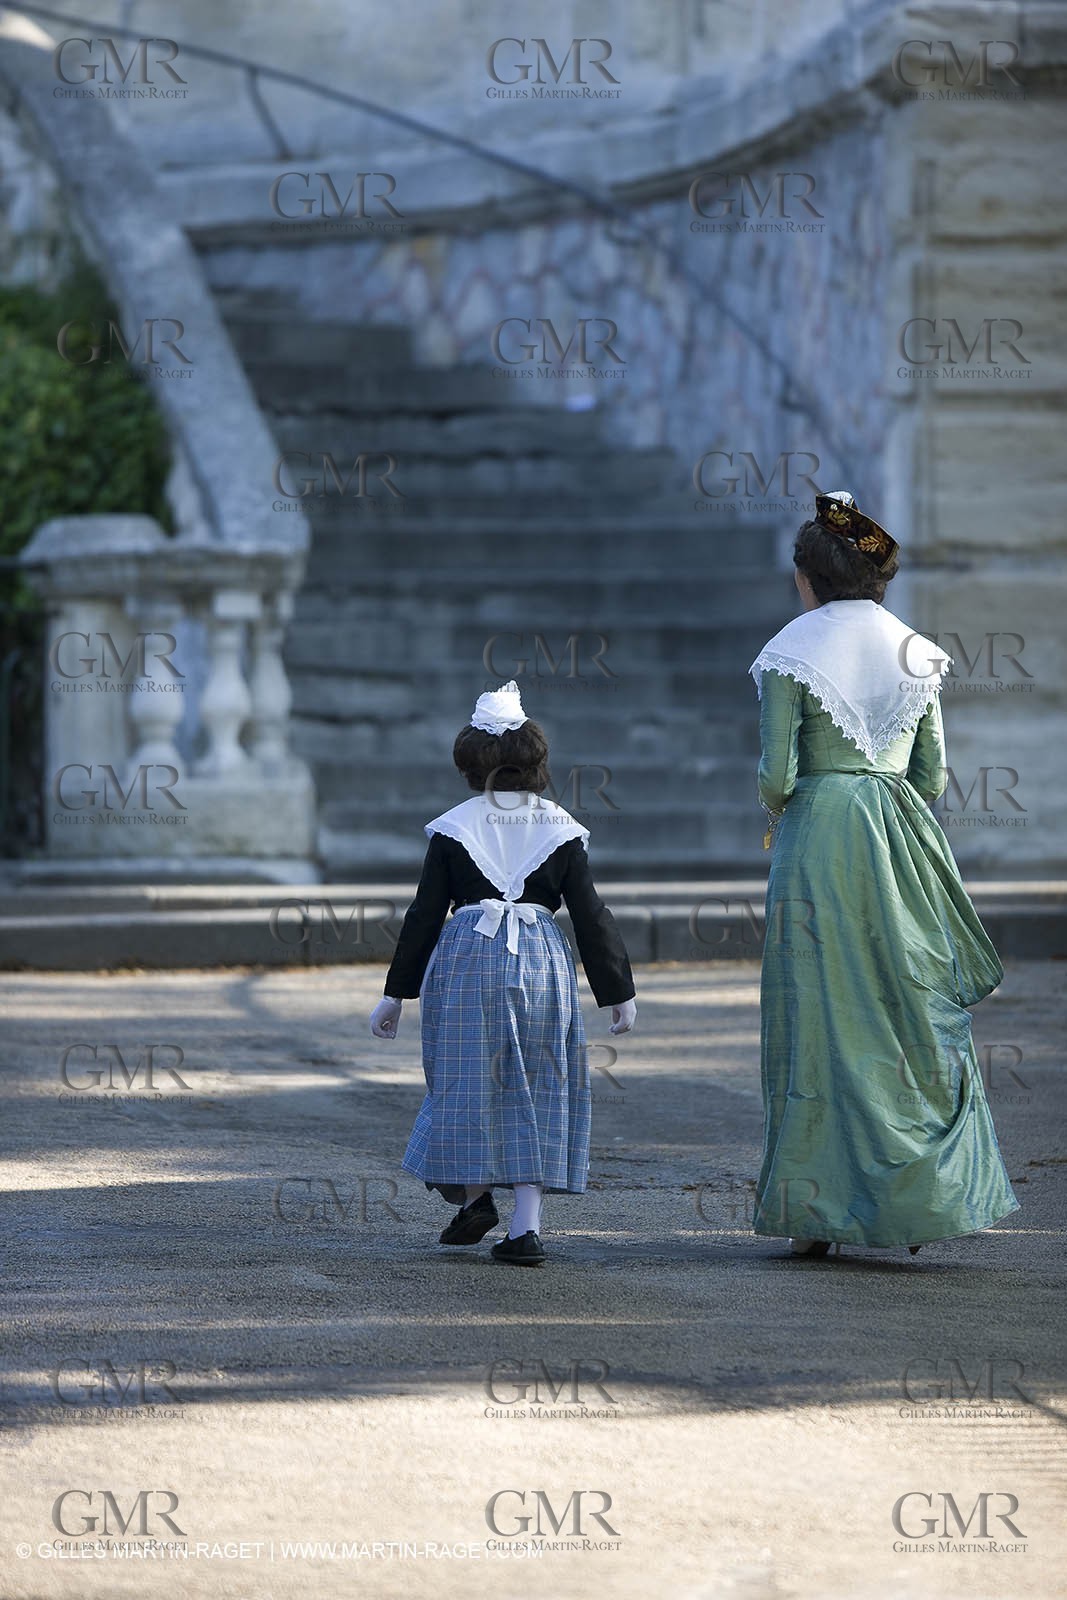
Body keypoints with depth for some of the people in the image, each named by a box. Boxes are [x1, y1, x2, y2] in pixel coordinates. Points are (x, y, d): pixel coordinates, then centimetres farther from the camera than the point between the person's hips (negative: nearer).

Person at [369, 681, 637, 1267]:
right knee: (533, 1087, 5)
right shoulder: (560, 829, 5)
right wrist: (618, 993, 10)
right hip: (542, 960, 2)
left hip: (467, 956, -2)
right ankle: (526, 1224, -1)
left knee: (467, 1079, 12)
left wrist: (396, 994, 8)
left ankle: (475, 1194, 2)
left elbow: (424, 915, 2)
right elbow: (590, 916, 5)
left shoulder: (453, 828, 2)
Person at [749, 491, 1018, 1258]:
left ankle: (821, 1210, 3)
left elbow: (776, 774, -10)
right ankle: (924, 1198, 8)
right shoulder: (914, 650, 7)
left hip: (818, 836, -4)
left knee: (820, 1022, 1)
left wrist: (778, 811, 11)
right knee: (916, 1017, 9)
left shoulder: (793, 653, -6)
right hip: (904, 846, 4)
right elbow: (933, 773, 9)